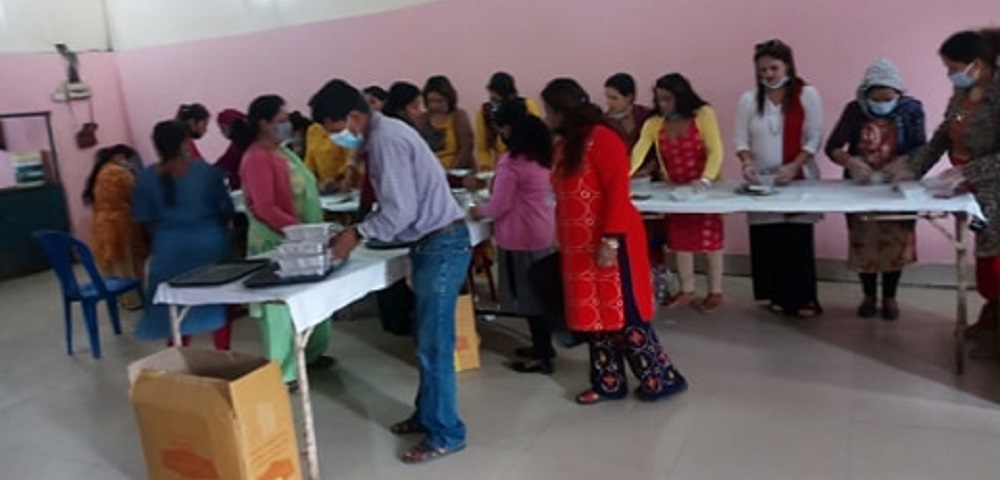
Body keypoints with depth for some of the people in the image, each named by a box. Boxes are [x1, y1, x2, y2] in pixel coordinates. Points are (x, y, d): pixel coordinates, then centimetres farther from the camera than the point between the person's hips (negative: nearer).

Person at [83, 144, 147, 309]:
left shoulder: (99, 172, 14)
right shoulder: (119, 172, -14)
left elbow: (93, 201, 17)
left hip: (102, 227, 9)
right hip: (121, 226, -9)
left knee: (115, 264, 14)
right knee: (129, 265, -1)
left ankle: (124, 298, 22)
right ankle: (135, 299, 6)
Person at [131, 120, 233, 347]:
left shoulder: (147, 178, -5)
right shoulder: (205, 170, -10)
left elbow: (145, 220, -1)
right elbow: (226, 208, -2)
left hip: (170, 248, 1)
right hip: (209, 243, -1)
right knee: (218, 304, 11)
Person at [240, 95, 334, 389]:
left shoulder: (279, 150, 11)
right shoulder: (258, 158, -17)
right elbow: (266, 209, -24)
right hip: (278, 243, -10)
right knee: (283, 304, -1)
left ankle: (308, 354, 34)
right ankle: (284, 374, 10)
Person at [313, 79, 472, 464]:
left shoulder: (385, 138, -17)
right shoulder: (382, 134, 14)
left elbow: (401, 210, -22)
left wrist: (357, 234, -11)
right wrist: (361, 230, 7)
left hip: (441, 244, -10)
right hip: (431, 243, 10)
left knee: (434, 344, -3)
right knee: (427, 339, 18)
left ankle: (446, 434, 9)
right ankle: (427, 414, 31)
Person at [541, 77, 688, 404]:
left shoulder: (601, 139, -12)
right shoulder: (564, 144, 14)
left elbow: (617, 192, -18)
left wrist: (611, 240, -23)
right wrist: (562, 237, 17)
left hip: (610, 243, -9)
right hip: (579, 245, 9)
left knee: (622, 313, -4)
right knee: (593, 313, 10)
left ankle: (663, 379, 10)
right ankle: (608, 383, 20)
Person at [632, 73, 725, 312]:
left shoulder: (703, 114, -11)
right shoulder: (654, 123, -2)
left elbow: (716, 150, -16)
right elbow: (638, 153, -13)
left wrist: (705, 179, -31)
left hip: (705, 189, -4)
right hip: (675, 190, 4)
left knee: (709, 239, 3)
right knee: (680, 240, 10)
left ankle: (715, 292, 16)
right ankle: (686, 291, 23)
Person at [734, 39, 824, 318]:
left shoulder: (807, 95, 0)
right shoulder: (749, 99, 5)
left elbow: (814, 138, -3)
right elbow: (741, 140, 4)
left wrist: (793, 166, -16)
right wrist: (747, 163, -15)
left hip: (799, 179, -2)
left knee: (798, 240, -1)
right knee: (767, 240, 1)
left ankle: (803, 298, 9)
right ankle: (777, 295, 13)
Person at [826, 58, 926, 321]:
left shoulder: (911, 109, -8)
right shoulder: (855, 110, -8)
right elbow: (832, 147, -11)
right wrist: (851, 162, -30)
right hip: (860, 188, 0)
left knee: (896, 242, 7)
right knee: (864, 242, 8)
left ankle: (889, 297, 24)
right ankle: (869, 296, 25)